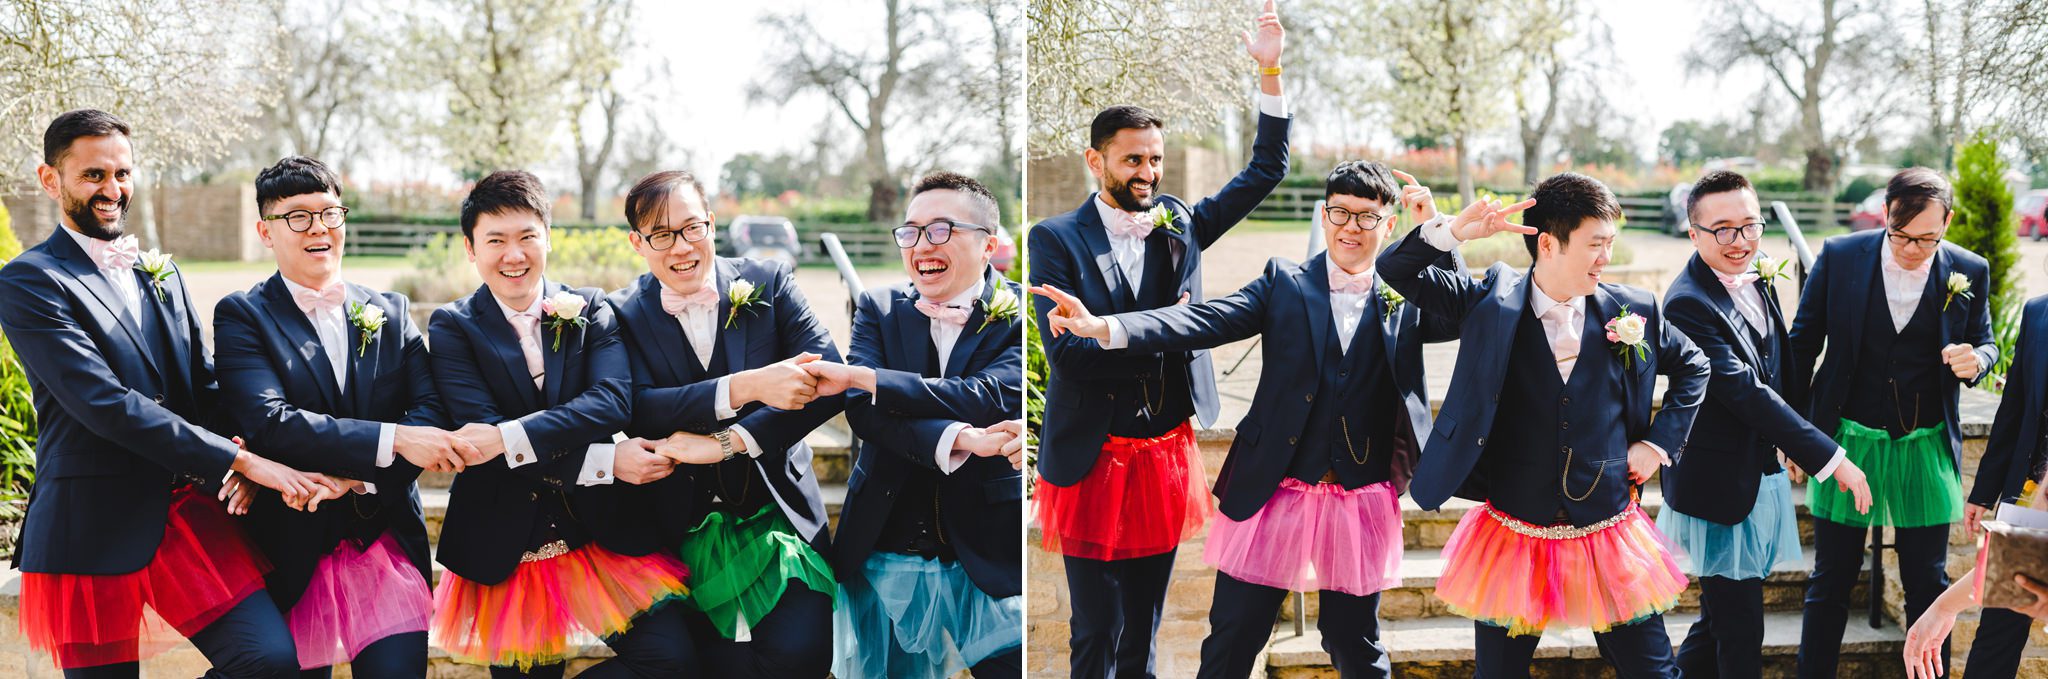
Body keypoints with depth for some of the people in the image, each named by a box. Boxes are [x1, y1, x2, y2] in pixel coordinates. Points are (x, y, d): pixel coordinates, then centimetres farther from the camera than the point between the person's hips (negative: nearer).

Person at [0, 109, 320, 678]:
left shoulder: (161, 272, 16)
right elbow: (106, 404, -17)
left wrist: (240, 465, -8)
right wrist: (240, 460, -19)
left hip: (188, 513, 5)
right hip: (93, 534, -5)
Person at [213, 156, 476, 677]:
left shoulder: (391, 312, 10)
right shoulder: (241, 316, -1)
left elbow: (432, 412, -2)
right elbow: (268, 421, -16)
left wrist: (351, 475, -18)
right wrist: (391, 440, -24)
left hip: (387, 545, 2)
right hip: (293, 551, -2)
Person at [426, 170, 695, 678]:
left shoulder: (591, 312, 5)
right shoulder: (453, 327, 0)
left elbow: (613, 401, -13)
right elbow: (479, 433, -13)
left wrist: (509, 439, -25)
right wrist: (605, 462, -20)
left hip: (602, 535, 1)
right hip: (507, 550, -1)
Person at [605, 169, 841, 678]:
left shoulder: (768, 284, 1)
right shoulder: (624, 315, 1)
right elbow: (639, 408, -15)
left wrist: (725, 442, -20)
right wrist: (748, 387, -29)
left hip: (779, 514, 0)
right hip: (686, 528, 0)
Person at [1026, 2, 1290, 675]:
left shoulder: (1179, 224, 6)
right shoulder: (1057, 239, -6)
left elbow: (1266, 170, 5)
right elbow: (1065, 352, -16)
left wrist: (1271, 73, -5)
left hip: (1167, 454, 4)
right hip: (1095, 459, -4)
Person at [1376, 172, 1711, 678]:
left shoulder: (1631, 311, 0)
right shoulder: (1493, 303, -4)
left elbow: (1692, 366, 17)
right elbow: (1396, 271, -5)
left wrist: (1659, 442, 7)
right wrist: (1453, 231, -22)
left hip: (1608, 539, 1)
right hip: (1512, 539, -1)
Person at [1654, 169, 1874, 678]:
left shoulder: (1756, 278, 5)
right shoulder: (1689, 303, -23)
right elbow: (1748, 394, -27)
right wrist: (1831, 459, -26)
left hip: (1761, 476, 9)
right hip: (1721, 486, -9)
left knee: (1721, 621, 20)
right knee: (1740, 634, 0)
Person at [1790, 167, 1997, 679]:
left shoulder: (1968, 272, -4)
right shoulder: (1839, 257, -7)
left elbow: (1984, 344, 10)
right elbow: (1803, 343, 1)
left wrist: (1974, 361, -14)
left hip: (1926, 449, 1)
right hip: (1848, 442, -1)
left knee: (1928, 583, 10)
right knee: (1832, 580, 7)